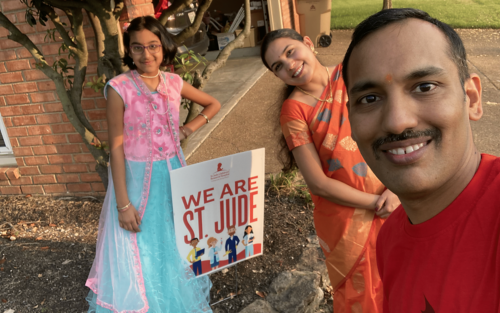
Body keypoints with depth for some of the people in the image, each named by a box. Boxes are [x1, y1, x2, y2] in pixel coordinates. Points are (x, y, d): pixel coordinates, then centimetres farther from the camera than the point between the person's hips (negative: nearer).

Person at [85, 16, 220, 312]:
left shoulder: (174, 82, -2)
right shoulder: (119, 88, -13)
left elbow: (213, 104, 14)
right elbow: (116, 146, -13)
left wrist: (190, 127, -2)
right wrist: (123, 203, -15)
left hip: (174, 175, 4)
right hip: (136, 178, -4)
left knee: (177, 247, 21)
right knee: (140, 256, 10)